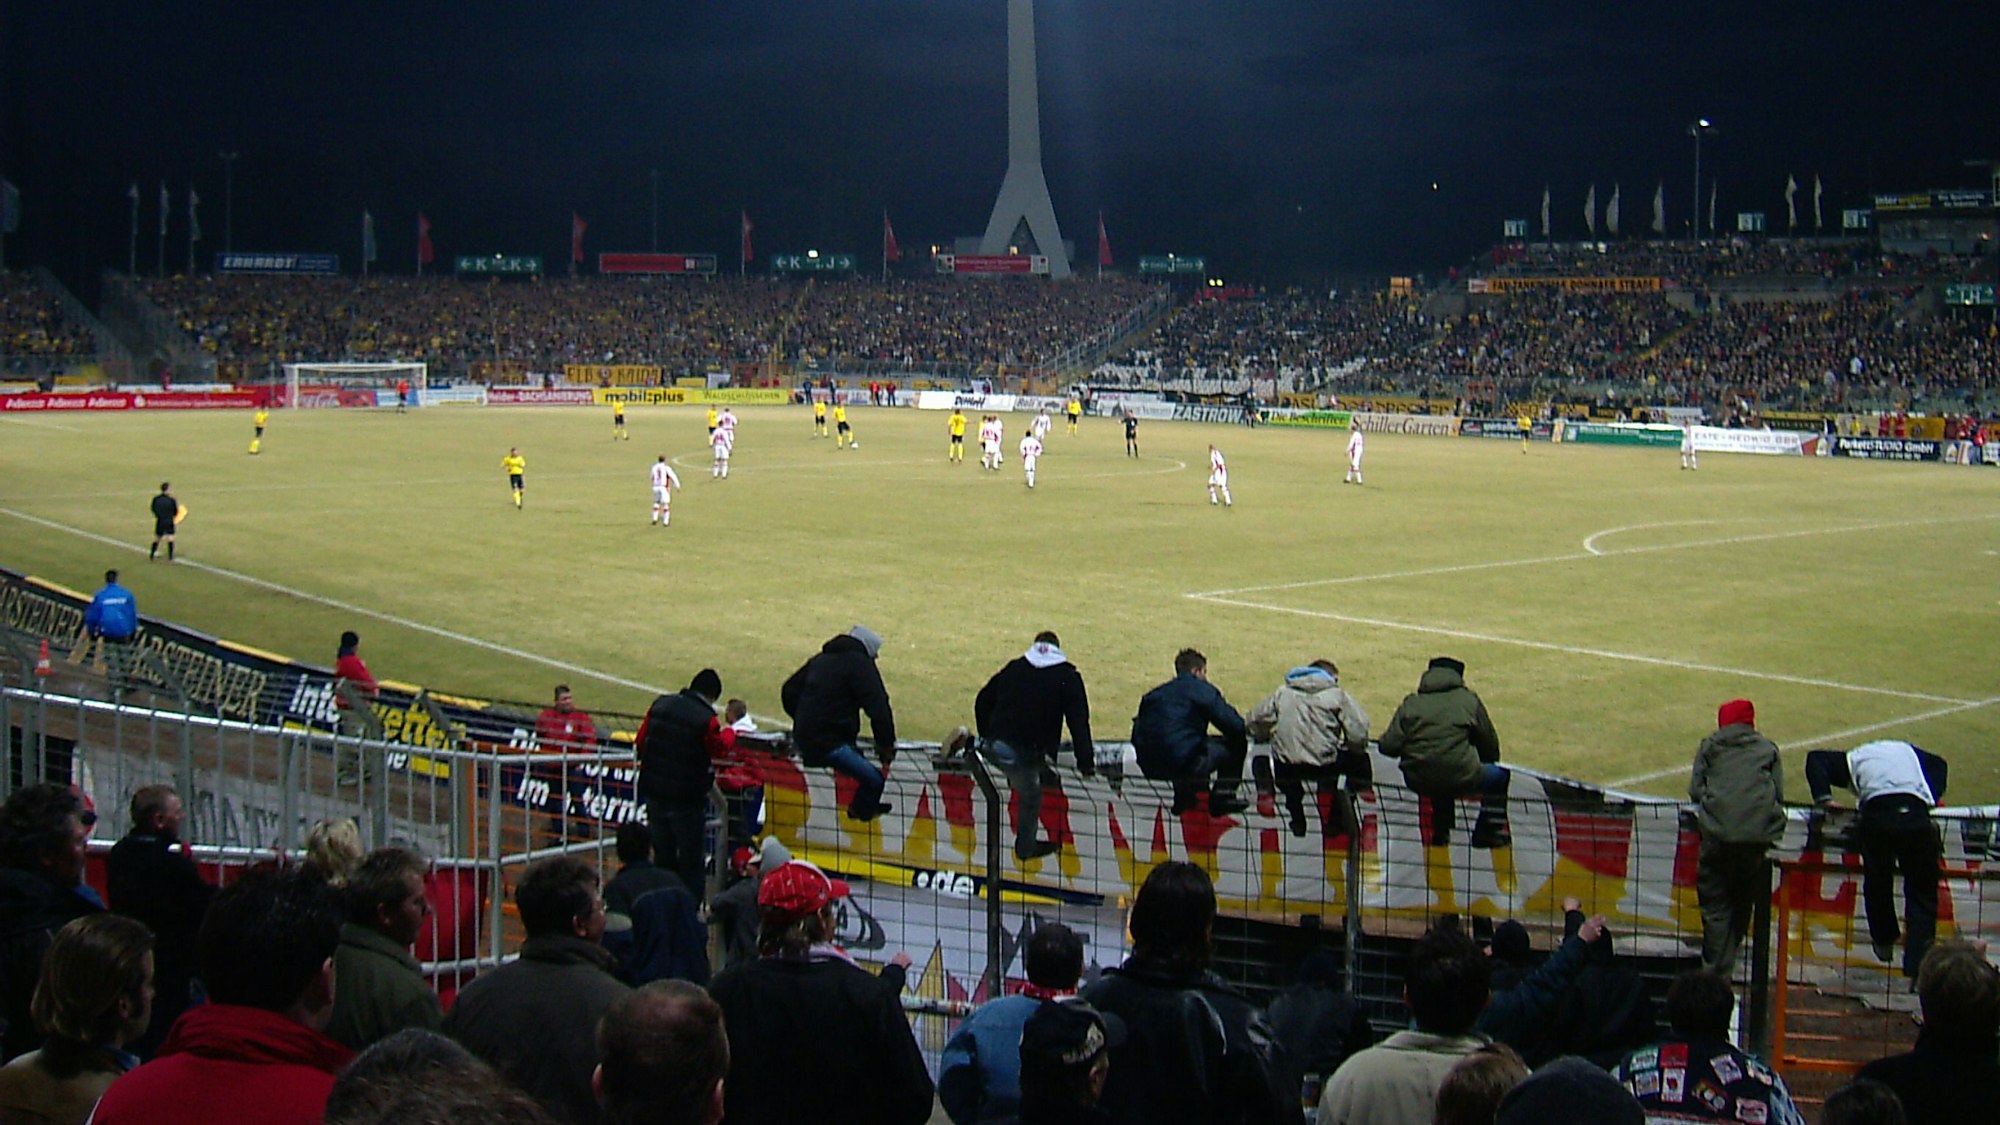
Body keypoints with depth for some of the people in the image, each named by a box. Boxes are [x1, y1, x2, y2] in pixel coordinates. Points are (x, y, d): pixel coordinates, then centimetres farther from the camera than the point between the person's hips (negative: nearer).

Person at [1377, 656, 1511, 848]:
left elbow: (1388, 747, 0)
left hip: (1416, 782, 3)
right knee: (1499, 776, 26)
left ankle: (1440, 832, 42)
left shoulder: (1411, 703, 7)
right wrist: (1488, 762, 34)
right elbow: (1490, 746, 12)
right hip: (1459, 779, -3)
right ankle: (1487, 833, 24)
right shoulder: (1469, 700, 5)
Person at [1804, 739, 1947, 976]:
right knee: (1922, 895, 8)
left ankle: (1884, 943, 41)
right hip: (1916, 814, 1)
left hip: (1877, 814, -1)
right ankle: (1917, 965, 0)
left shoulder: (1853, 758, 27)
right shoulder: (1908, 751, 35)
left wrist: (1823, 798, 13)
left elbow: (1815, 759, 16)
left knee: (1877, 883, 24)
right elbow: (1938, 764, 27)